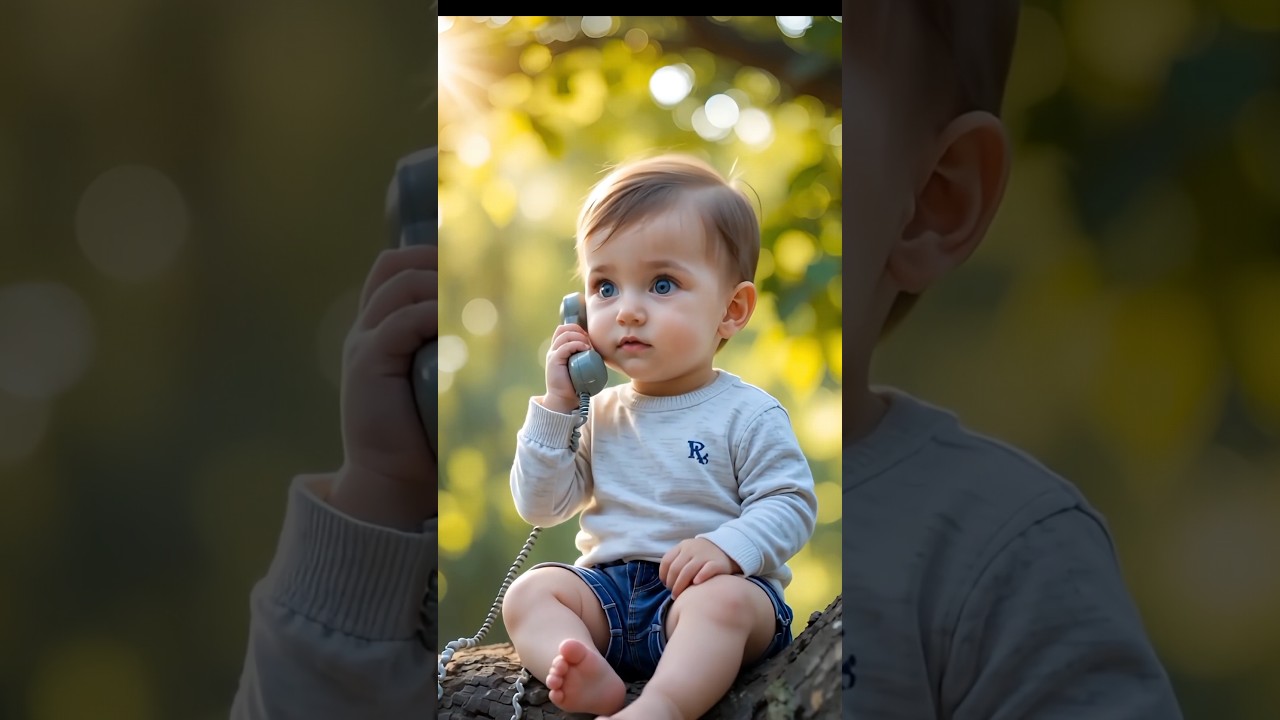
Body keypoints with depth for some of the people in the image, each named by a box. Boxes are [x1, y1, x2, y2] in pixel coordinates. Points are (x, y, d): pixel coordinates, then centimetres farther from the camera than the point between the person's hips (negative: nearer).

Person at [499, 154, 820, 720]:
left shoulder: (747, 414, -1)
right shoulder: (599, 413, 14)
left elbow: (791, 504, -6)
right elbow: (541, 507, 10)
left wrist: (727, 546, -25)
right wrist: (555, 406, 0)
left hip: (702, 587, -5)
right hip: (608, 587, 5)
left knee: (724, 599, -36)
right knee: (529, 592, -19)